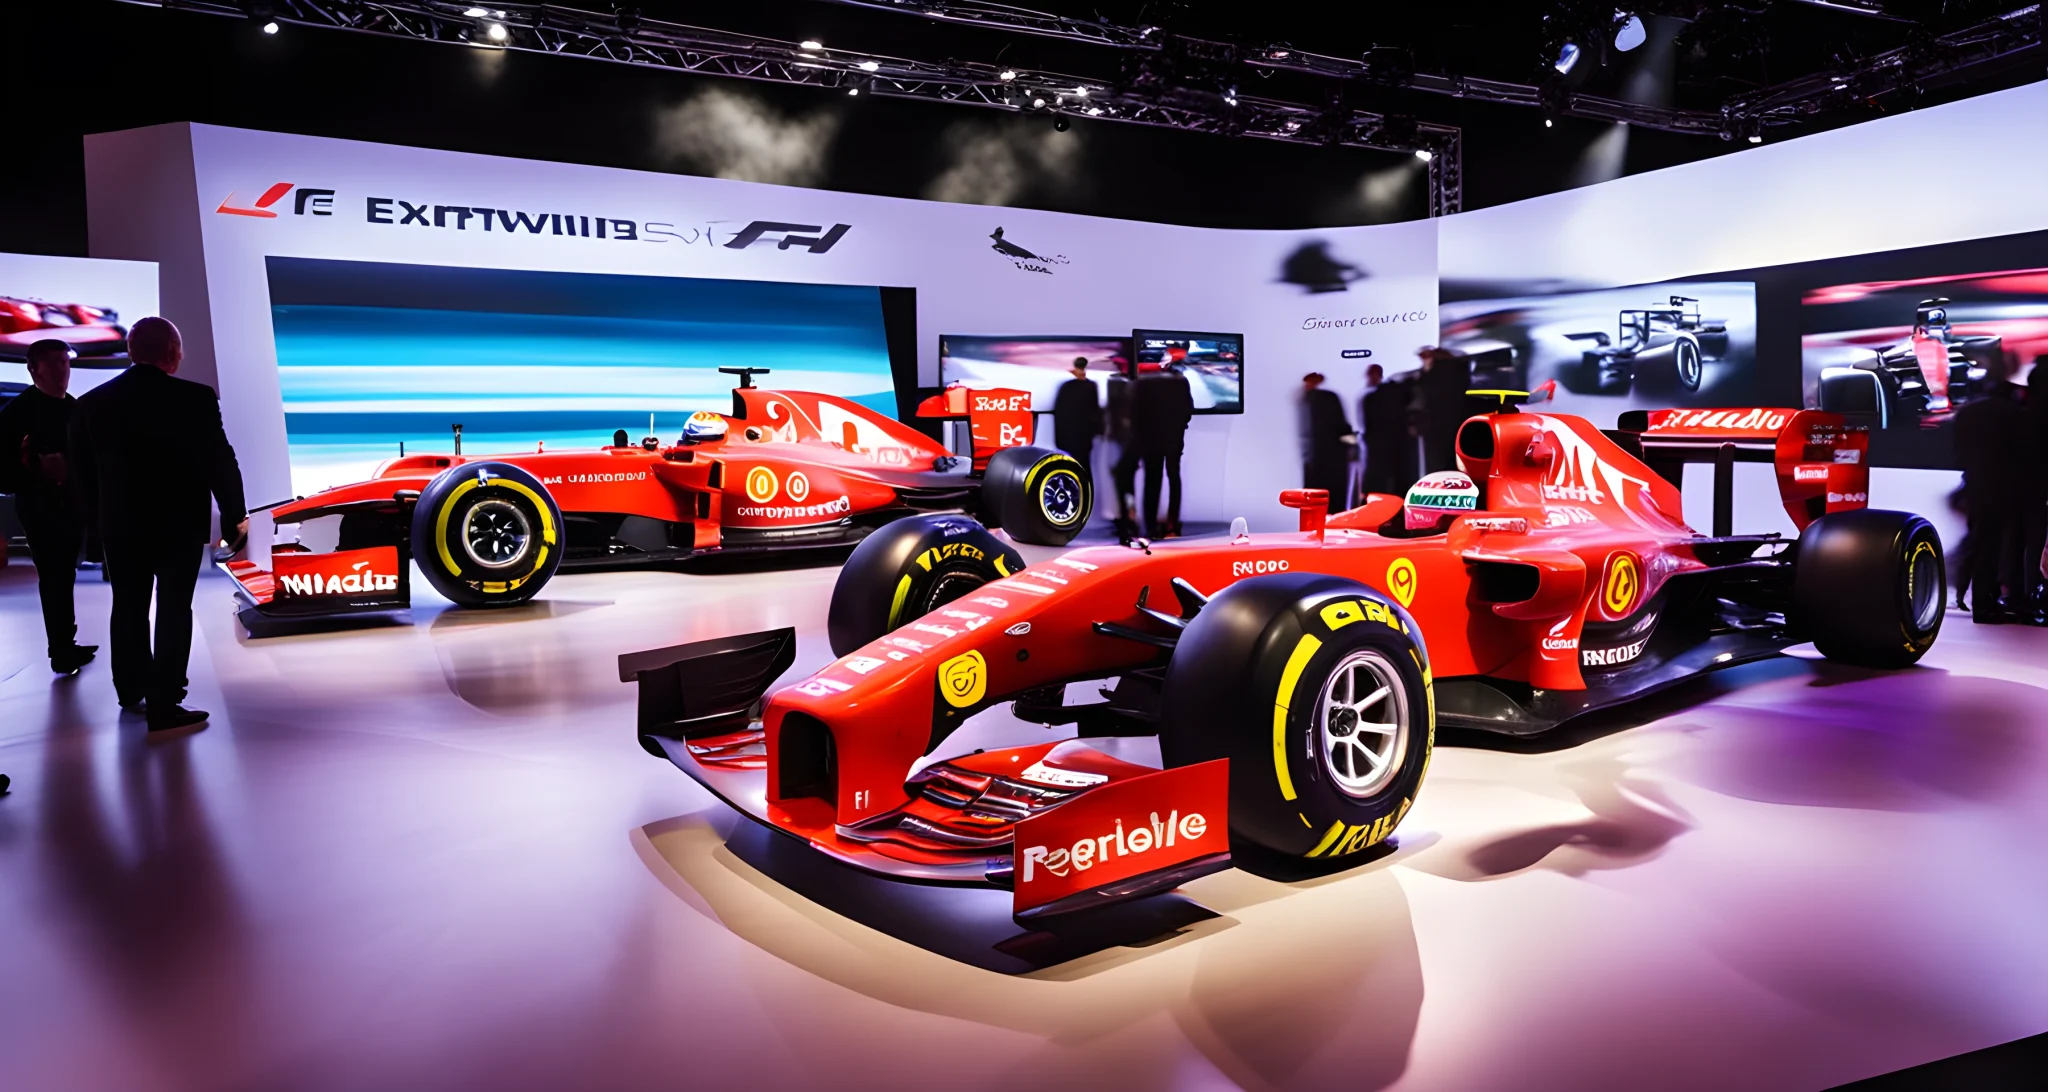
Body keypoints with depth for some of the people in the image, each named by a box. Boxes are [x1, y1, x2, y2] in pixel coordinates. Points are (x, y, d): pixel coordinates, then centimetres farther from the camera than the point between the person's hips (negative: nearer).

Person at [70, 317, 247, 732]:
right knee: (173, 612, 0)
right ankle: (164, 706, -1)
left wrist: (96, 521, 18)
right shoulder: (196, 398, -15)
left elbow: (83, 471, 8)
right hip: (181, 522, -5)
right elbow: (219, 461, -13)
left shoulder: (92, 402, 1)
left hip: (120, 524, 5)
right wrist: (234, 513, -2)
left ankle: (132, 691, 32)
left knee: (128, 608, 18)